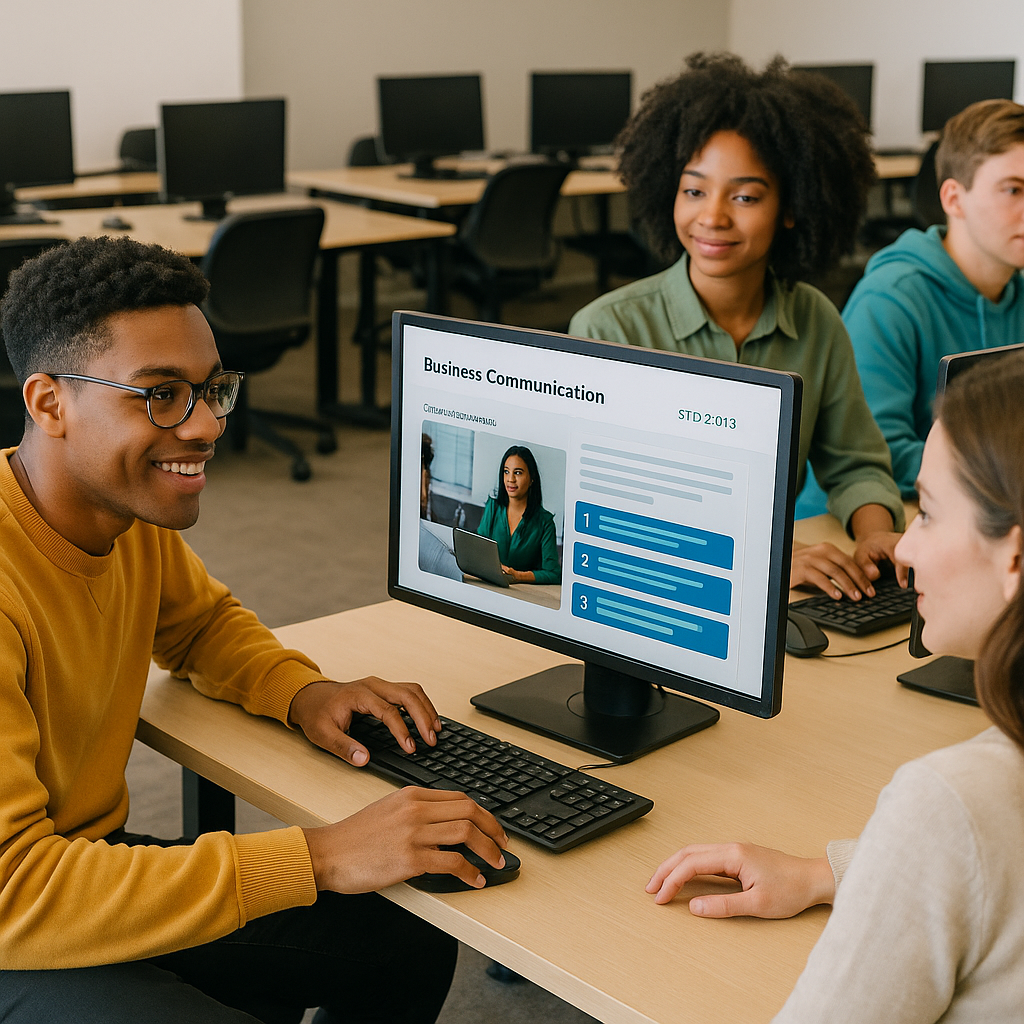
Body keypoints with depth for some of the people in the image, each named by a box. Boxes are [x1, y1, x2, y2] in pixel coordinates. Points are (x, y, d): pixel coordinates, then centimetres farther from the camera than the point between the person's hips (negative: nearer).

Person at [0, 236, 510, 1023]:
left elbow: (203, 622, 18)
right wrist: (321, 858, -35)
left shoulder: (133, 510, -5)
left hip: (98, 855, 8)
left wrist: (302, 691, -5)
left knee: (411, 950, 3)